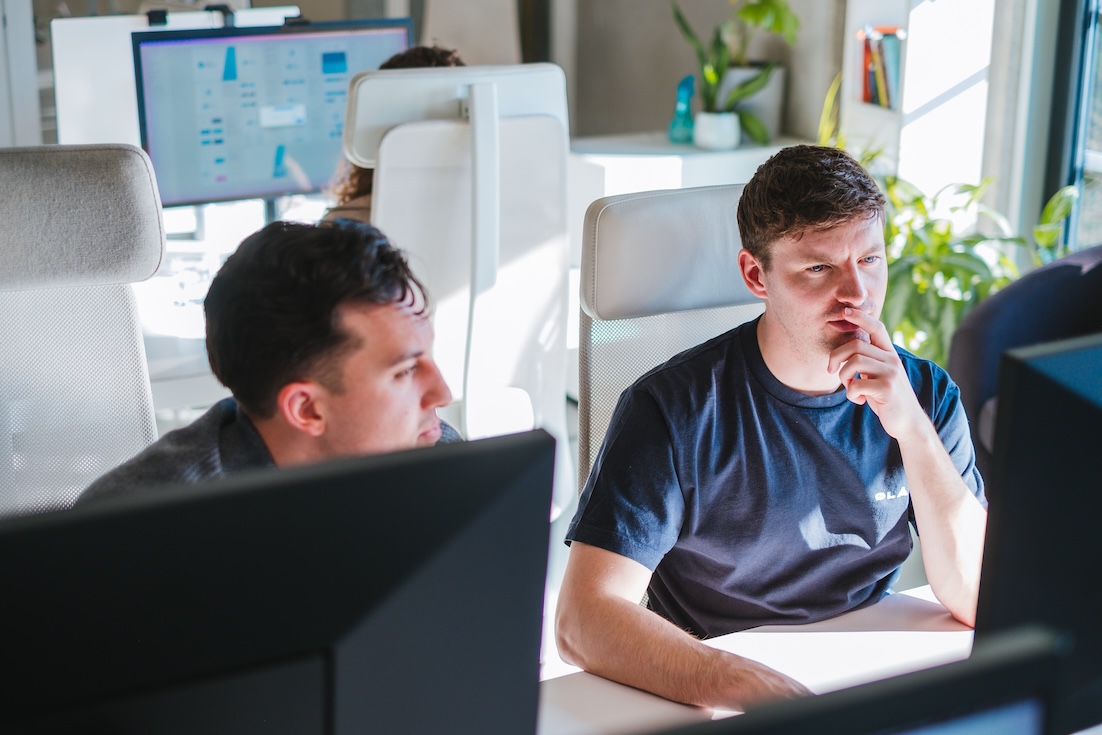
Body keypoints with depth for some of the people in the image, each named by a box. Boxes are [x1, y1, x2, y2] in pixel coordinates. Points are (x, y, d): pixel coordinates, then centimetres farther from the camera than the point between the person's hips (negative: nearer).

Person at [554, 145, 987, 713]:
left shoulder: (926, 393, -1)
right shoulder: (677, 409, -14)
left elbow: (976, 600, -8)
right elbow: (583, 620, -22)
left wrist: (913, 430, -19)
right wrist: (747, 687, -35)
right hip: (705, 701, -4)